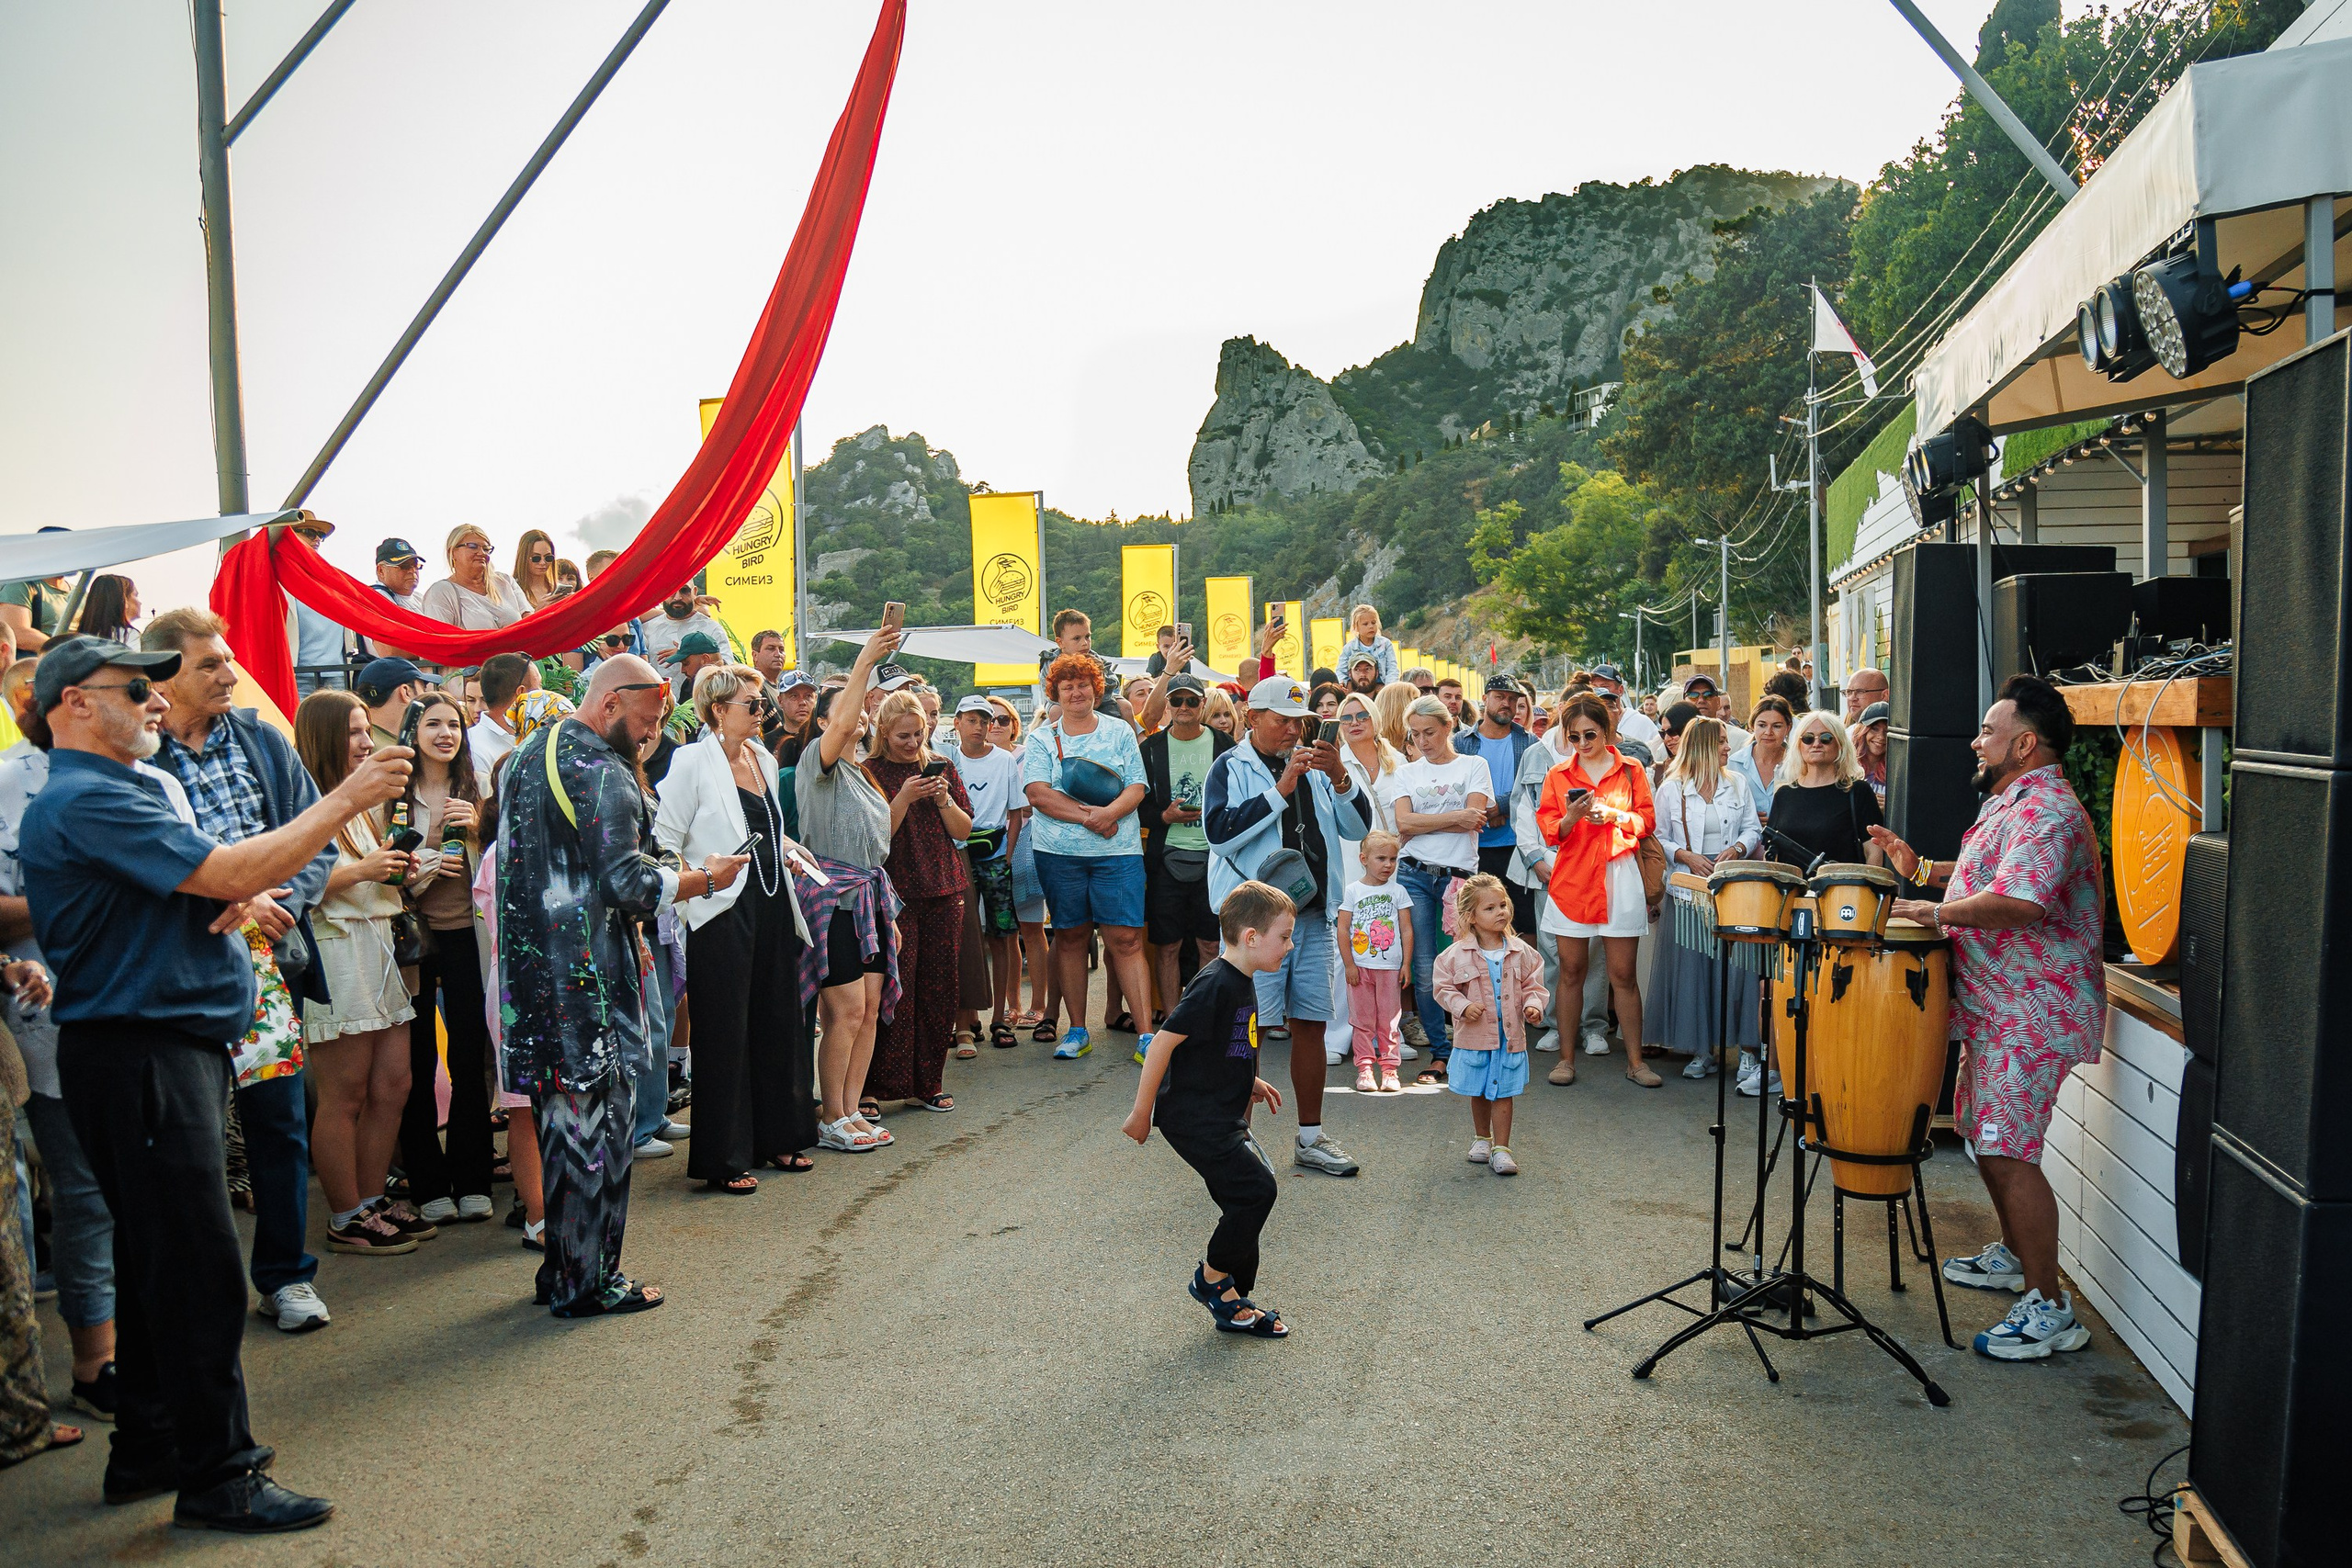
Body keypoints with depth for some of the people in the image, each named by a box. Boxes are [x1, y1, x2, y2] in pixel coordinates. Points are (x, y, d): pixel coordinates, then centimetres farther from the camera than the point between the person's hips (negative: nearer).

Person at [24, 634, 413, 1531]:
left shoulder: (145, 785, 17)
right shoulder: (84, 802, -16)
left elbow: (219, 886, 20)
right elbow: (229, 873, -23)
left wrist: (243, 895, -5)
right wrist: (347, 800, -16)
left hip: (177, 1046, 10)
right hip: (138, 1056, -10)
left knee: (157, 1260, 17)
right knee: (198, 1267, -6)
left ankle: (147, 1451, 29)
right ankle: (217, 1478, 4)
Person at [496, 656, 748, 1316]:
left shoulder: (526, 755, 16)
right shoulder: (602, 773, -15)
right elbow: (630, 884, -21)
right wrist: (705, 878, -5)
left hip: (532, 973, 9)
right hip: (588, 979, -9)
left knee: (557, 1122, 16)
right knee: (598, 1123, 0)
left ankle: (560, 1268, 25)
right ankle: (589, 1281, 8)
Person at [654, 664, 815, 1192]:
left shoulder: (764, 760, 12)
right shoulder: (693, 763, -9)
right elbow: (666, 840, -10)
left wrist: (785, 848, 9)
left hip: (772, 906, 7)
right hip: (722, 913, -7)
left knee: (779, 1020, 13)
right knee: (725, 1033, 1)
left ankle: (779, 1136, 28)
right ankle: (724, 1160, 11)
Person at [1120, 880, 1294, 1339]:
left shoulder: (1242, 982, 9)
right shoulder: (1214, 986, -22)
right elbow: (1162, 1044, -22)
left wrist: (1250, 1083, 16)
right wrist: (1141, 1115, -16)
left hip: (1222, 1117, 10)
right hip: (1193, 1117, -10)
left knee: (1245, 1201, 12)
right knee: (1257, 1189, -13)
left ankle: (1235, 1304, 24)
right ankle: (1212, 1276, 7)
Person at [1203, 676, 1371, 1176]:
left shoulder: (1314, 767, 14)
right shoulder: (1231, 768, -1)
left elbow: (1357, 828, 8)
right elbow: (1219, 830, -18)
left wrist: (1340, 778, -9)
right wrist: (1280, 790, -20)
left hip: (1313, 915, 5)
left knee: (1311, 1024, 10)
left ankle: (1310, 1138, 20)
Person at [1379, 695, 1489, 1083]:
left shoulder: (1474, 766, 10)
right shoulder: (1405, 773, 15)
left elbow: (1475, 820, -5)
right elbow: (1404, 825, -2)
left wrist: (1423, 822, -3)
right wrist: (1454, 817, -5)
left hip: (1460, 876, -1)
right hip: (1415, 876, 2)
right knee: (1424, 972, -2)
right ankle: (1439, 1055, 7)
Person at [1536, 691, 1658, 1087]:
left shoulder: (1630, 771, 8)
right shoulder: (1558, 776, 9)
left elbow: (1647, 821, 4)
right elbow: (1549, 832, 4)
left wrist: (1614, 815, -13)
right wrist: (1571, 818, -16)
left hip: (1619, 878, -1)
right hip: (1572, 879, 1)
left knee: (1623, 973, 0)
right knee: (1571, 971, 4)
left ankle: (1635, 1061, 8)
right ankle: (1566, 1058, 11)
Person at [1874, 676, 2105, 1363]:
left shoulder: (2045, 811, -20)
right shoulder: (2015, 803, 16)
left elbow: (2017, 901, -35)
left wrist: (1935, 912, -26)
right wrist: (1924, 870, 20)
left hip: (2031, 1014, -11)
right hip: (1998, 1004, 11)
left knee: (2007, 1152, -12)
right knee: (1984, 1134, 22)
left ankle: (2050, 1308, -4)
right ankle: (2014, 1255, 39)